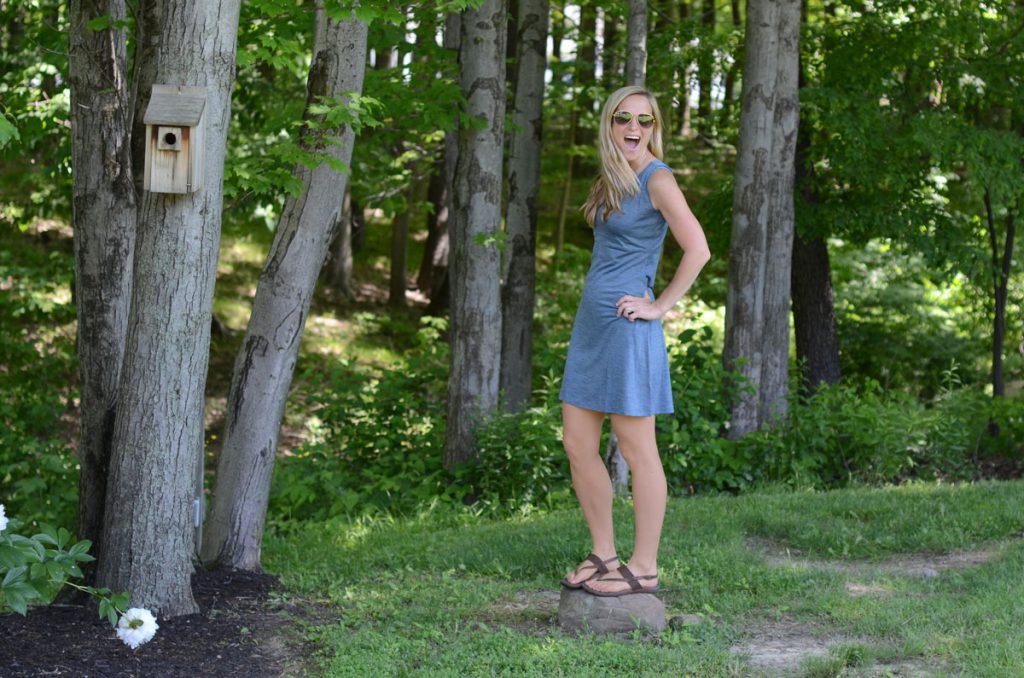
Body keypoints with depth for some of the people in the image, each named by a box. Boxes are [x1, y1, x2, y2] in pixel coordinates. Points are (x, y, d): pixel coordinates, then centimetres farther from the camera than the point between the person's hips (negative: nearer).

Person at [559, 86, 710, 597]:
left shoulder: (657, 179, -10)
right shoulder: (612, 181, 15)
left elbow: (697, 249, -19)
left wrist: (661, 306, -14)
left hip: (627, 328, -9)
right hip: (590, 324, 9)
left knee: (636, 450, -2)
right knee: (577, 446, 10)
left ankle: (644, 568, 6)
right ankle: (603, 555, 20)